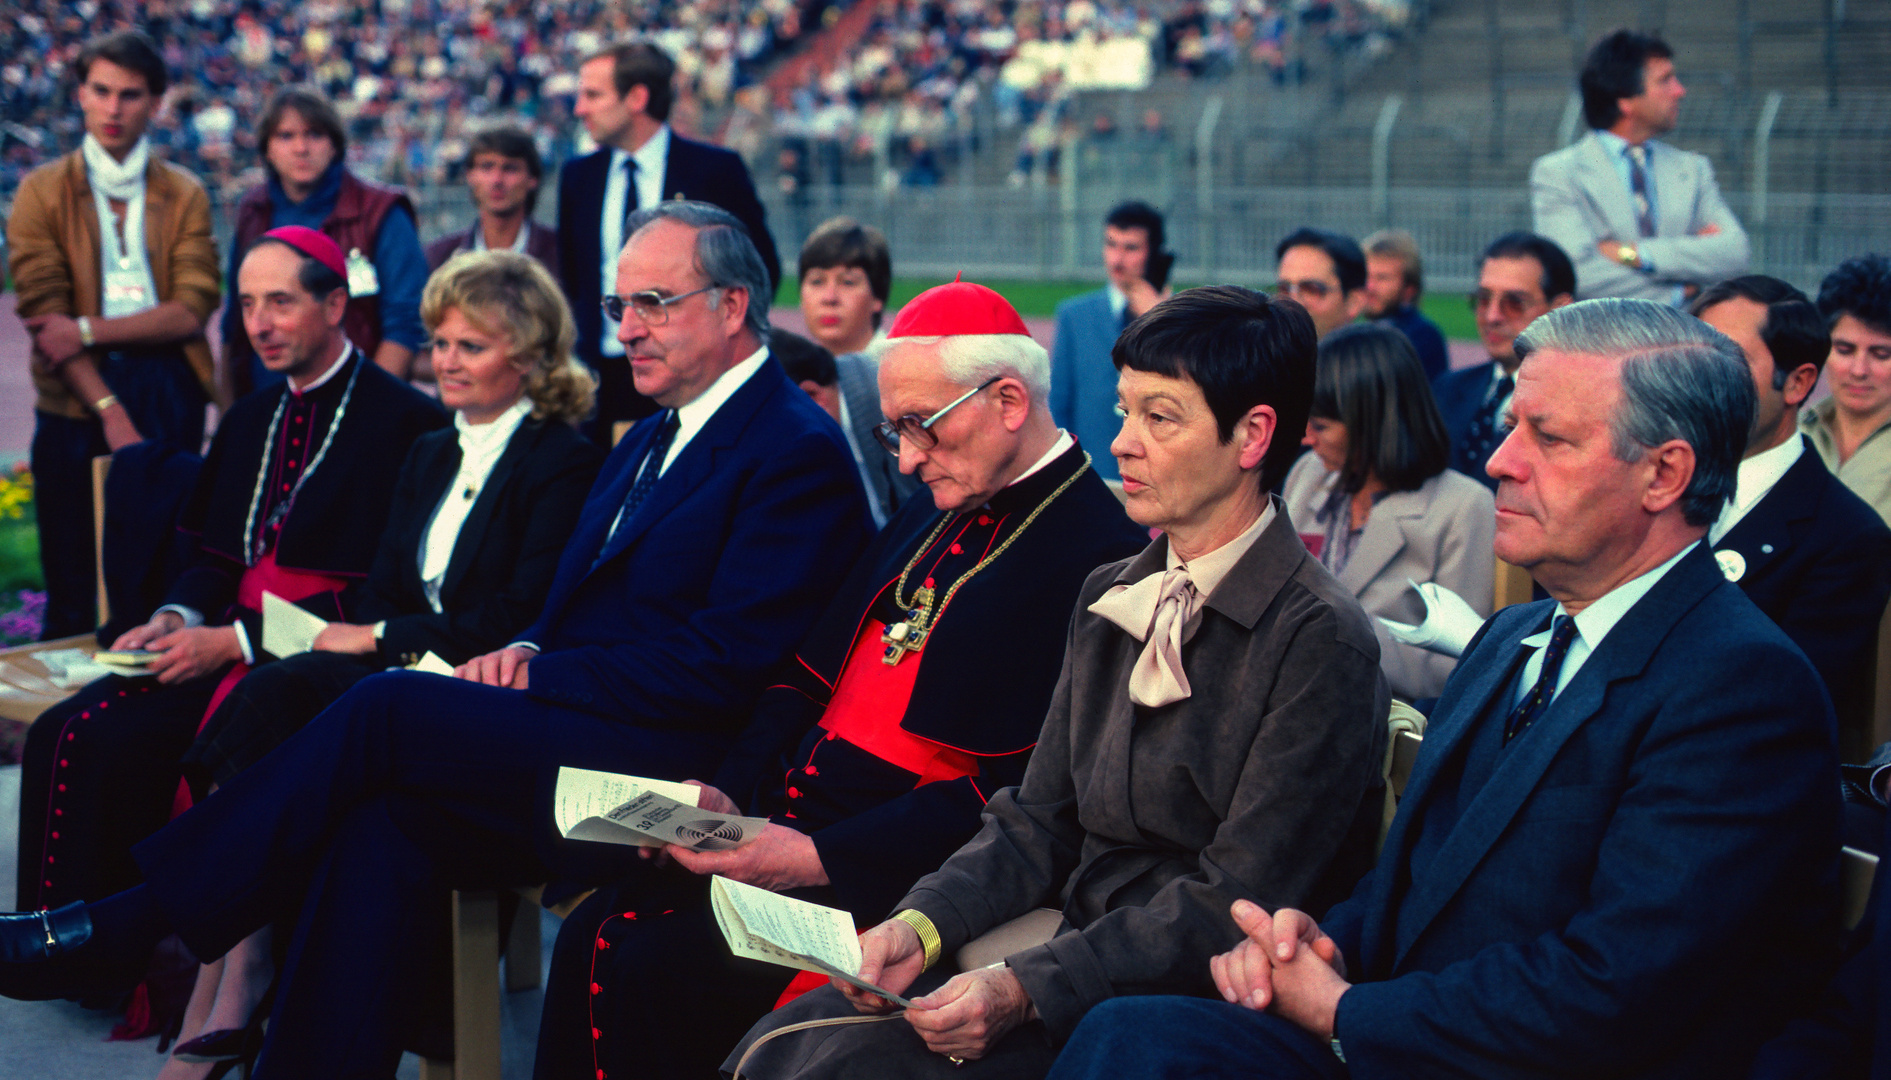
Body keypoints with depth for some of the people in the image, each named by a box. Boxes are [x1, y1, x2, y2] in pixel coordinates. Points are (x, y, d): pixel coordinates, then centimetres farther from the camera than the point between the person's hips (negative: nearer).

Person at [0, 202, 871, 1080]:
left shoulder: (799, 452, -7)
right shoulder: (646, 442, 23)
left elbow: (721, 664, -15)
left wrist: (537, 672, -12)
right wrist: (525, 652, 0)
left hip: (665, 773, -8)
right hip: (570, 745, 8)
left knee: (387, 707, -22)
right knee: (384, 822, -21)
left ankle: (119, 924, -14)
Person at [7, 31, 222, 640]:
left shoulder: (184, 195, 11)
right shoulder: (43, 194, 6)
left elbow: (192, 310, -3)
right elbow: (45, 317, -4)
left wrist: (88, 330, -13)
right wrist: (111, 410, -14)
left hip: (171, 390, 1)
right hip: (78, 400, -1)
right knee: (74, 593, 0)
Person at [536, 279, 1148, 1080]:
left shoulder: (1097, 554, -13)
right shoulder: (932, 513, 17)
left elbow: (1022, 791, -20)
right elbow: (811, 678, 20)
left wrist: (823, 857, -22)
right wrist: (730, 793, 2)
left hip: (885, 875, -8)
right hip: (786, 828, 8)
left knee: (652, 973, -19)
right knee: (593, 938, -8)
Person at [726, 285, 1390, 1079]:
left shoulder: (1321, 643, -13)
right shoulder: (1108, 597, 13)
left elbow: (1234, 905, -17)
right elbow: (1038, 822, 13)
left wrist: (1027, 991, -25)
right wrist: (920, 926, -6)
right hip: (1075, 948, 7)